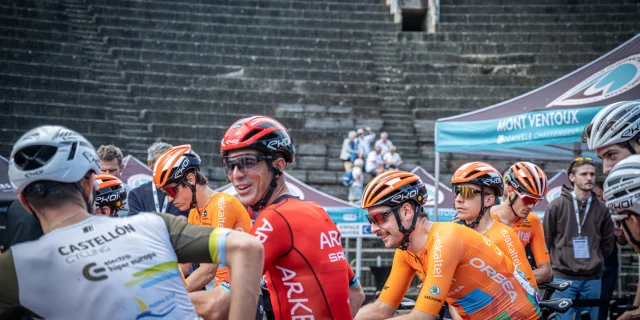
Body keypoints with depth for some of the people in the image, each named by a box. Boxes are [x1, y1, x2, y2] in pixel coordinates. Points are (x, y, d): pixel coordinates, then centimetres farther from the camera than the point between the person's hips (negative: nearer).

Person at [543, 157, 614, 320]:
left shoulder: (601, 209, 5)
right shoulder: (557, 205, -3)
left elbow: (607, 244, 14)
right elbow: (546, 240, 3)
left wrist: (594, 261, 8)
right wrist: (558, 262, 6)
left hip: (593, 279, 3)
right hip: (564, 277, -3)